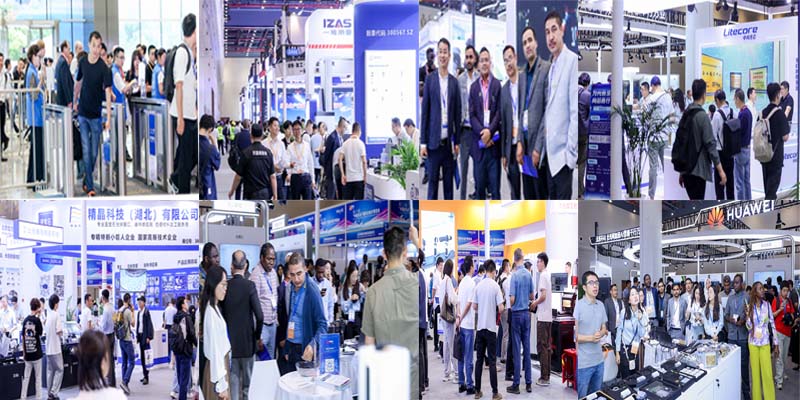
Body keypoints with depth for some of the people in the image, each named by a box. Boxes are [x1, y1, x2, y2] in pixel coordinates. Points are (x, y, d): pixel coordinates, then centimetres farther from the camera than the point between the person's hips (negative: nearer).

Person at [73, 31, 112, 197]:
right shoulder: (83, 62, -1)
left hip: (96, 115, -2)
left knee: (94, 152, 7)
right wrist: (74, 102, 21)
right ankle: (89, 186, 3)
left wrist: (109, 118, -26)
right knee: (86, 151, -1)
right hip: (82, 113, 2)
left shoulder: (104, 68, -13)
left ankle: (86, 180, 27)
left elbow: (108, 93, -19)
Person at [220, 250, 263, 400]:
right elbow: (259, 316, -15)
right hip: (247, 341, -2)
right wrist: (257, 335, 1)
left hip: (230, 341, 2)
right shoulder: (249, 286, -12)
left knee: (233, 379, 8)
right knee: (248, 381, 7)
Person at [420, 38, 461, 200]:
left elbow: (458, 113, 9)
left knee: (449, 183, 7)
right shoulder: (429, 79, 2)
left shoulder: (454, 82, 8)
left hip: (449, 142, 2)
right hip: (434, 142, -2)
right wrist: (423, 142, -4)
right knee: (432, 183, 0)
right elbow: (424, 111, 0)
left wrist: (457, 142, 6)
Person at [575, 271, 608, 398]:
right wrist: (590, 338, -20)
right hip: (582, 362, -7)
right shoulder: (578, 306, -14)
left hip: (599, 360, 7)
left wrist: (600, 334, -6)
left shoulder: (601, 305, 9)